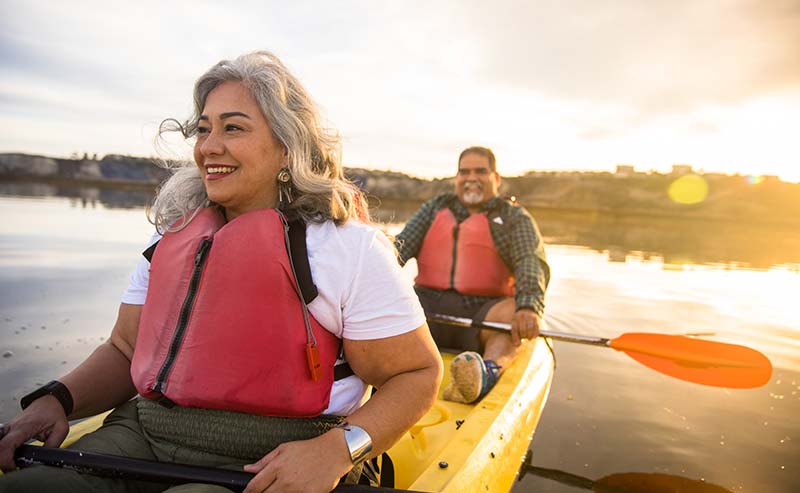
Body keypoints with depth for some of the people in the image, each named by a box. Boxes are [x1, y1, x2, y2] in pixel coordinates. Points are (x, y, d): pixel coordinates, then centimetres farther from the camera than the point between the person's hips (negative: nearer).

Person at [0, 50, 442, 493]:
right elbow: (125, 351, 17)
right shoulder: (173, 236, 10)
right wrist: (55, 400, -3)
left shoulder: (348, 246, -10)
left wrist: (337, 449, -22)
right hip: (141, 439, 5)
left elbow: (418, 373, -7)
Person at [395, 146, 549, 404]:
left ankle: (487, 374, -57)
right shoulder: (435, 207, 20)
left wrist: (528, 307, -29)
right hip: (430, 304, 3)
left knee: (514, 312, -32)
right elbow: (400, 247, 8)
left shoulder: (515, 218, 11)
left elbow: (532, 263, -7)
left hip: (482, 314, -2)